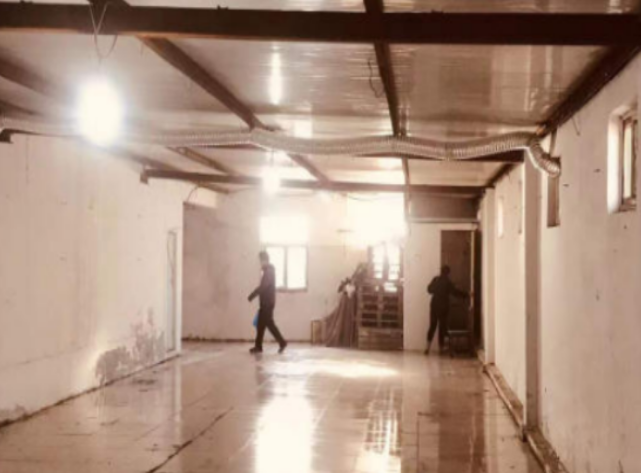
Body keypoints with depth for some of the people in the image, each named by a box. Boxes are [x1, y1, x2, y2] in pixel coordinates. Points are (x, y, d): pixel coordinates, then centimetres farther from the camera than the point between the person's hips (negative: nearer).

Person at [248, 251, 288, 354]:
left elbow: (262, 286, -22)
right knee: (261, 324, 7)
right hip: (266, 302, 10)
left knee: (269, 323, -6)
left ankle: (282, 342, -2)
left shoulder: (269, 271, -15)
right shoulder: (269, 270, 16)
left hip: (267, 302, -10)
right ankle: (258, 346, 7)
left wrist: (251, 296, -18)